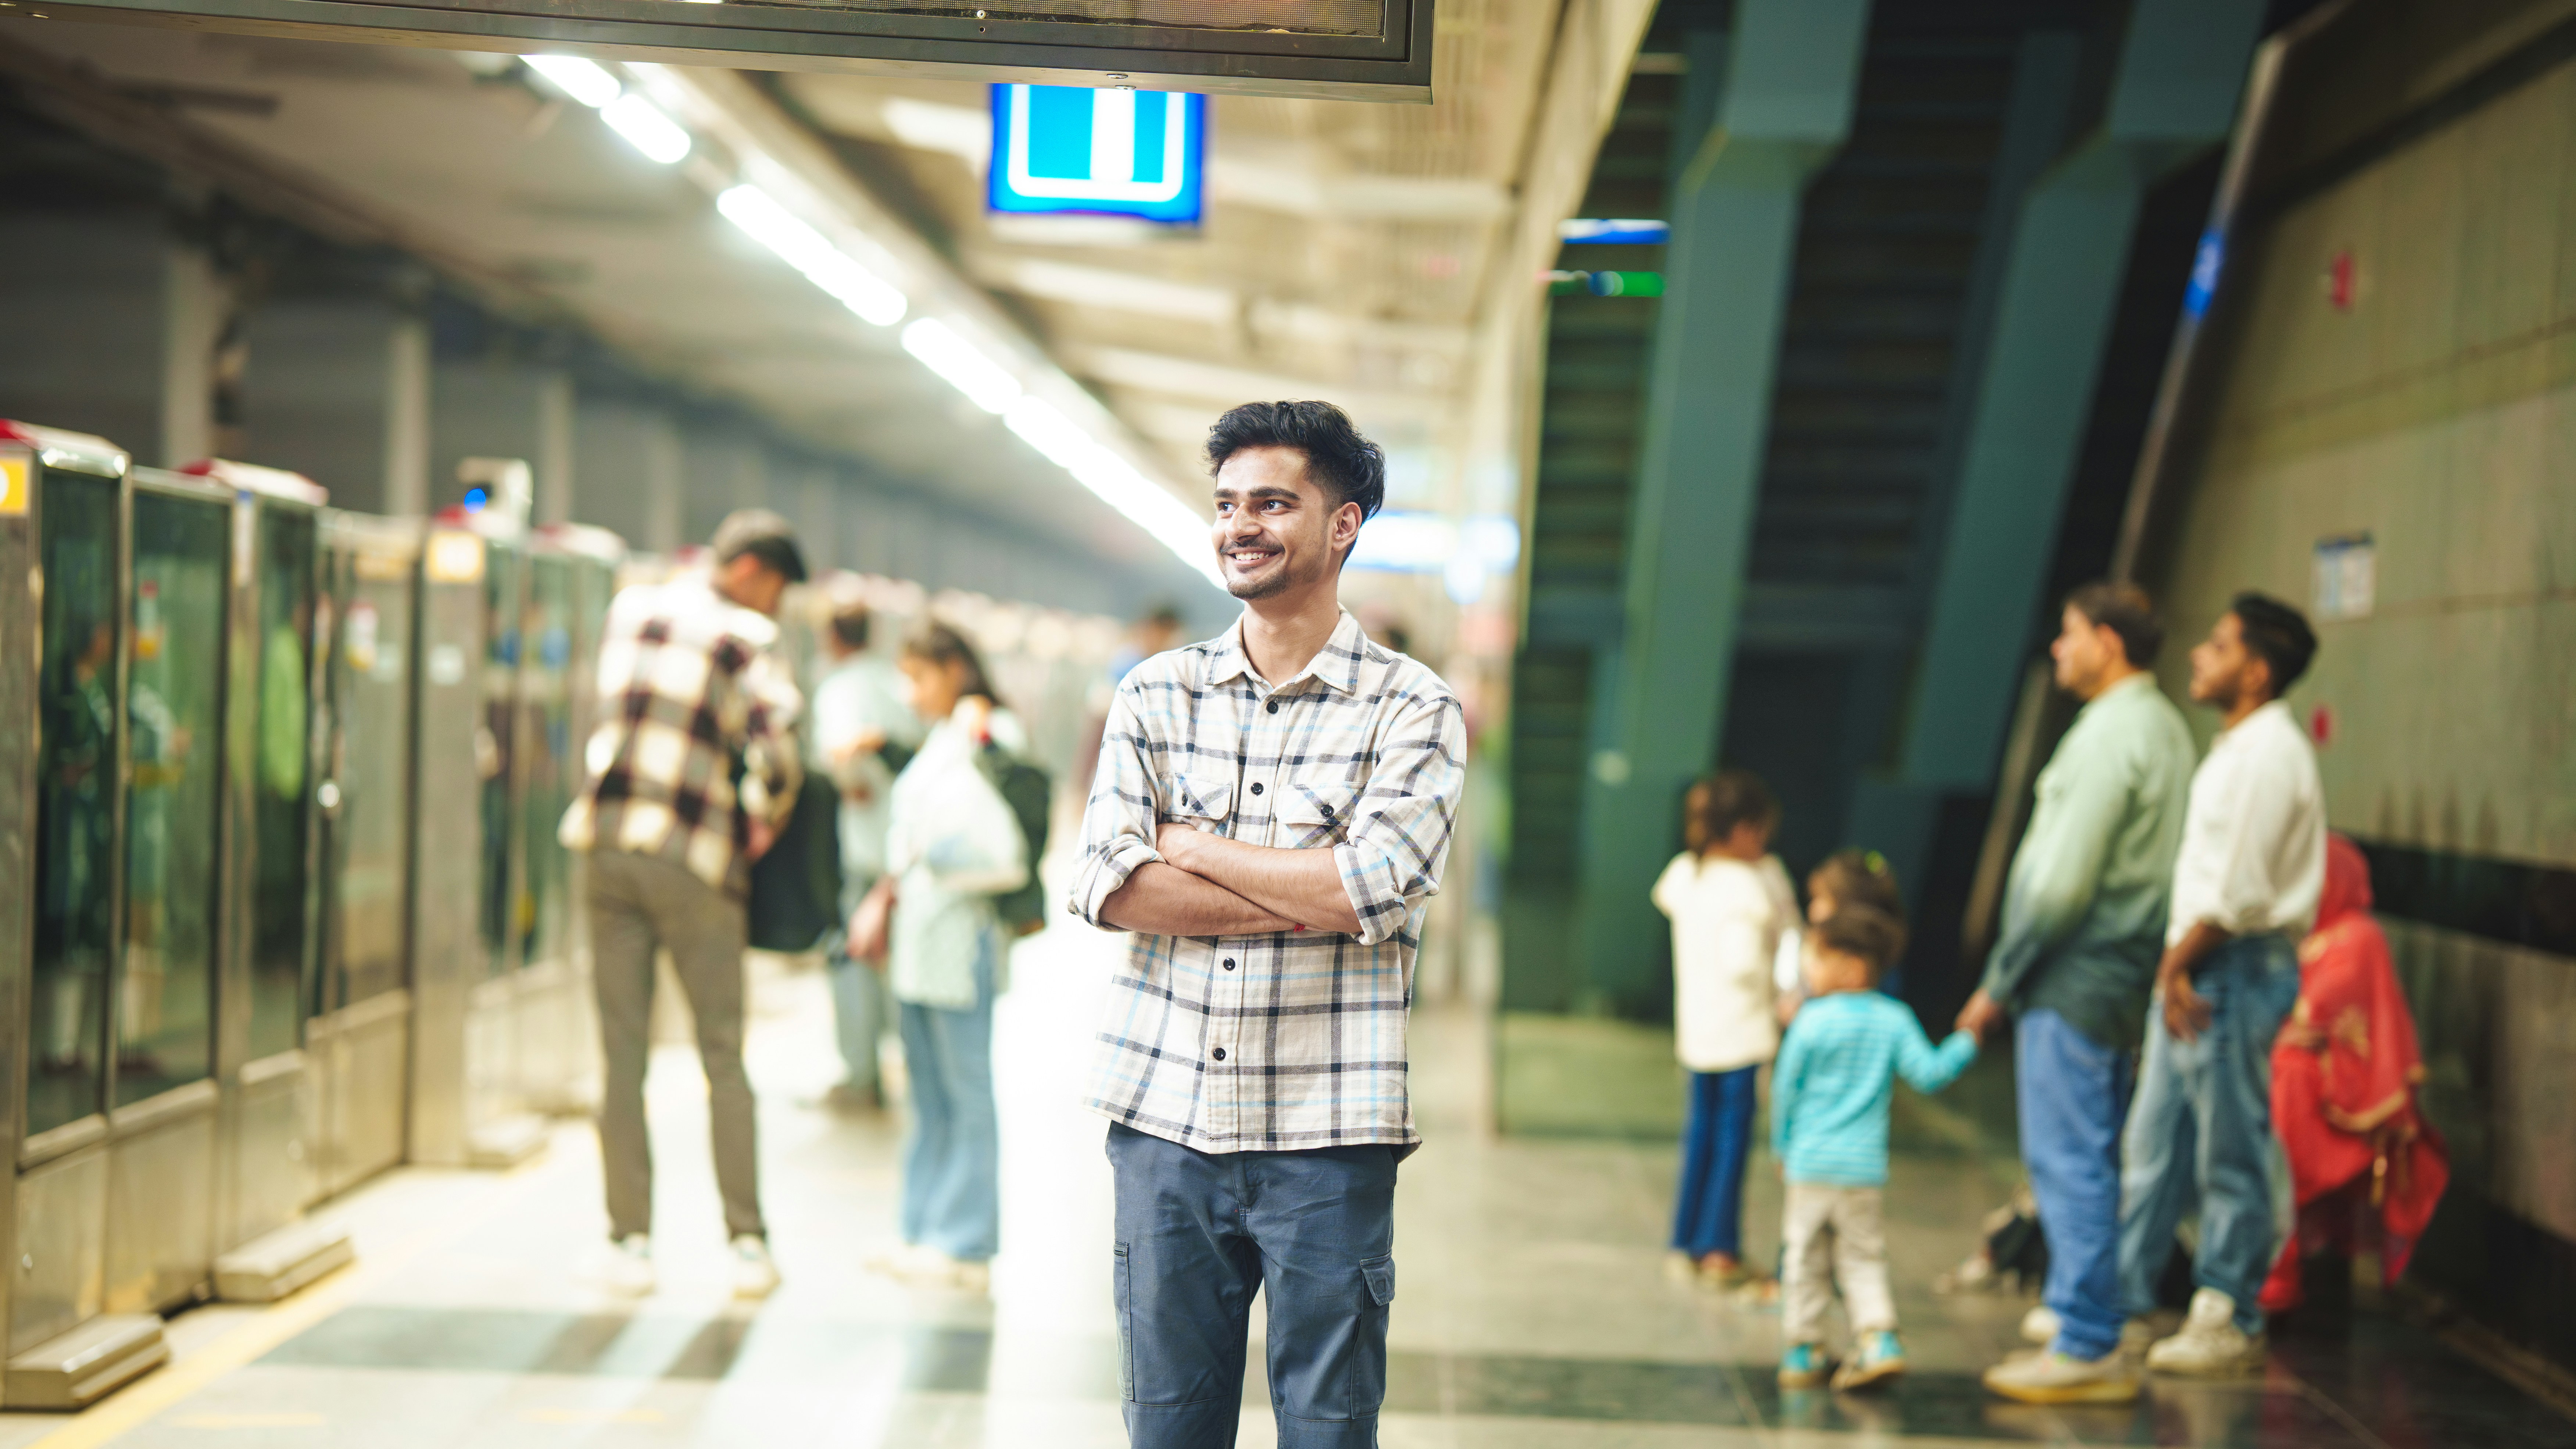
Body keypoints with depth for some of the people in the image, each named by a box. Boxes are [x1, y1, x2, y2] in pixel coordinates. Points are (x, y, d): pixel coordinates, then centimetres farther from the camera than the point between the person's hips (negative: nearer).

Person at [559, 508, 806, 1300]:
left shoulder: (627, 611, 10)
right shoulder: (743, 642, -8)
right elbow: (777, 757, -18)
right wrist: (766, 821, 0)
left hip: (610, 847, 4)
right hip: (694, 862, -4)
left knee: (622, 1056, 7)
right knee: (723, 1056, 6)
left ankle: (630, 1244, 7)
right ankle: (748, 1244, 6)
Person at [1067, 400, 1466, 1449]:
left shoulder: (1412, 710, 0)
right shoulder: (1156, 694, 9)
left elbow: (1372, 888, -15)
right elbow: (1104, 886, -4)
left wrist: (1185, 845, -6)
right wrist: (1308, 896, -11)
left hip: (1328, 1135, -3)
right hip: (1163, 1118, 3)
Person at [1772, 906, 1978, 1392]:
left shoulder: (1811, 1022, -9)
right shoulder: (1895, 1020, -1)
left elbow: (1785, 1089, -4)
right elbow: (1929, 1073, -6)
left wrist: (1782, 1147, 9)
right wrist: (1967, 1042, 8)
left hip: (1811, 1160, -3)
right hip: (1865, 1165, 3)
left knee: (1805, 1255, 8)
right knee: (1863, 1256, 13)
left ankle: (1802, 1350, 12)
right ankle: (1878, 1334, -3)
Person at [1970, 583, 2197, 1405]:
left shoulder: (2111, 736, -17)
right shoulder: (2164, 728, 15)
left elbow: (2064, 882, -22)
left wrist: (1999, 982, -13)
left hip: (2077, 976, -10)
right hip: (2122, 978, 10)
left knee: (2069, 1161, -7)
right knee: (2087, 1159, 18)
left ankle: (2087, 1350, -4)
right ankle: (2072, 1304, 28)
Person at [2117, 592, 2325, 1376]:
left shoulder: (2269, 753, -16)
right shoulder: (2239, 747, 16)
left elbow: (2235, 893, -20)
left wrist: (2180, 962, -12)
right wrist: (2175, 966, 11)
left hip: (2237, 970, -10)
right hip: (2193, 969, 10)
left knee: (2230, 1156, -1)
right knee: (2153, 1144, 15)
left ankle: (2230, 1324, 7)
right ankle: (2124, 1296, 23)